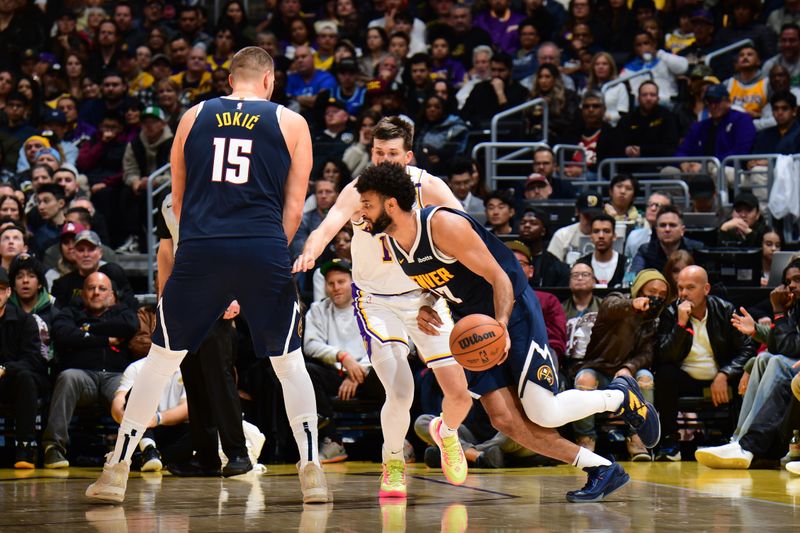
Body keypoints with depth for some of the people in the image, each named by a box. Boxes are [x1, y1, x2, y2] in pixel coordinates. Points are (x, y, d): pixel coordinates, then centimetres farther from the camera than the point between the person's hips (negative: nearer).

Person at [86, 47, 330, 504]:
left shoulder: (194, 117, 15)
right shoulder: (291, 123, 10)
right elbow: (294, 209, 7)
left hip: (201, 248, 1)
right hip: (265, 250, -1)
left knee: (162, 357, 11)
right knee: (289, 361, 12)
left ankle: (117, 470, 10)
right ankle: (312, 471, 7)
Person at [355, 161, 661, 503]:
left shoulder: (443, 225, -25)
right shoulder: (391, 244, -2)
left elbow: (499, 277, -22)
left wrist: (501, 325, -37)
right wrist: (424, 308, -3)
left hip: (513, 308, -8)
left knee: (543, 414, -15)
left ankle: (621, 394, 13)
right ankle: (602, 470, 3)